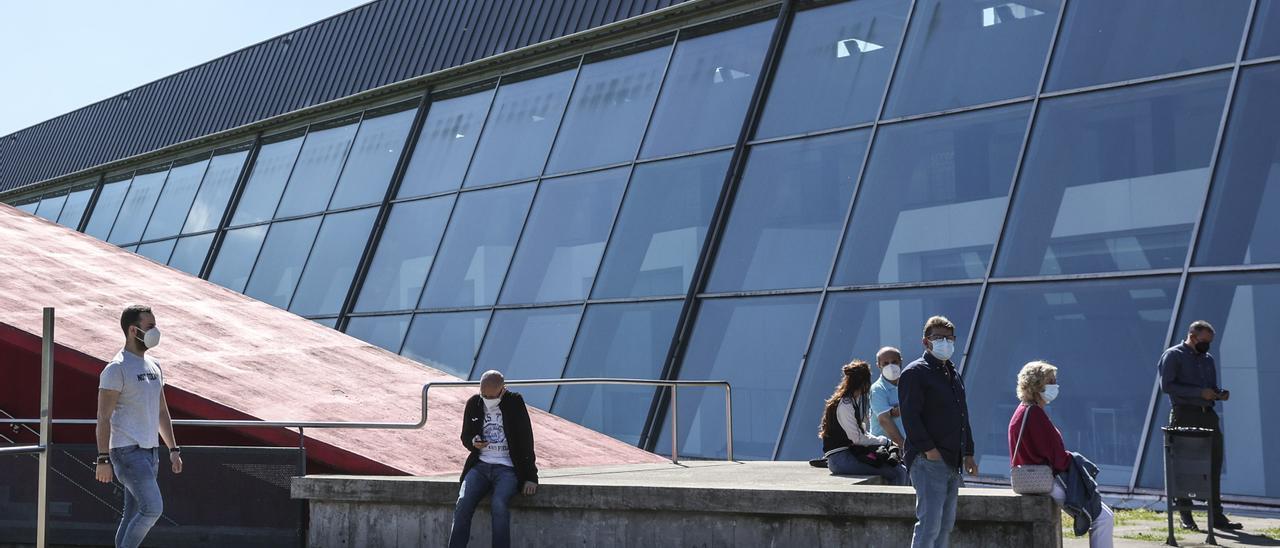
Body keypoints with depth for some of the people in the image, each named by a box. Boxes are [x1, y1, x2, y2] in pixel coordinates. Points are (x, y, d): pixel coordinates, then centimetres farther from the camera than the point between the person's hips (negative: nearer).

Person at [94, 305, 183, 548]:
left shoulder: (154, 366, 15)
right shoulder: (117, 369, -10)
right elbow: (103, 417, -14)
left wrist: (174, 449, 18)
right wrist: (103, 459, -19)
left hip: (150, 451, 8)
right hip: (128, 452, -8)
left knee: (133, 515, 9)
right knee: (153, 508, -17)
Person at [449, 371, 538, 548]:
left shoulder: (515, 403, -4)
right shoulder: (473, 404, 6)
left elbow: (526, 440, -3)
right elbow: (465, 436, 19)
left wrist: (531, 477, -7)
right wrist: (473, 443, -7)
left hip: (507, 468, -3)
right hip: (480, 465, 3)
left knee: (499, 505, -30)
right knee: (463, 503, -21)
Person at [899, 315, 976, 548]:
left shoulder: (953, 375, 21)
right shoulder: (915, 373, -7)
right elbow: (910, 416, -15)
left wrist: (968, 453, 17)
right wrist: (929, 449, -20)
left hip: (952, 462, 9)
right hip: (928, 461, -9)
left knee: (946, 524, 11)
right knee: (929, 522, -14)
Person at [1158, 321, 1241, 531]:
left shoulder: (1208, 359, 21)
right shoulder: (1173, 356, -2)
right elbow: (1167, 385, -13)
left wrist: (1220, 394, 3)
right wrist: (1199, 392, -18)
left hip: (1207, 414, 7)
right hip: (1185, 415, -7)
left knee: (1214, 464, 4)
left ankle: (1216, 516, 10)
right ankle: (1185, 517, 5)